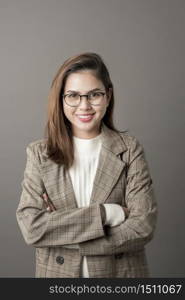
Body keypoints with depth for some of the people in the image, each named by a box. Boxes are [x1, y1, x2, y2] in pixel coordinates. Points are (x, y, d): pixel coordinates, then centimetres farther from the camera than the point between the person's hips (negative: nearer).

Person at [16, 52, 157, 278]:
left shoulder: (129, 149, -9)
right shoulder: (39, 153, -7)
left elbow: (143, 226, -16)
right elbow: (31, 227, -16)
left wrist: (58, 230, -18)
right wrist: (106, 213, -22)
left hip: (121, 272, 0)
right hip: (57, 272, 1)